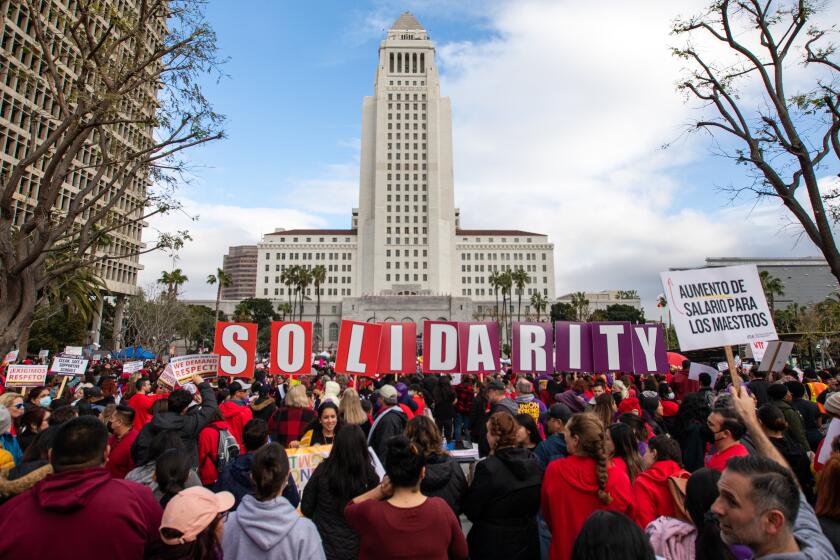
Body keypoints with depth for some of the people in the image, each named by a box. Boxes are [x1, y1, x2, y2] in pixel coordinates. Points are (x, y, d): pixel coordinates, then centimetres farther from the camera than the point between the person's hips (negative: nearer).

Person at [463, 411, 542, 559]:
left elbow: (471, 511, -16)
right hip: (528, 540, 5)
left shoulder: (487, 467, -26)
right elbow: (537, 503, 6)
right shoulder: (532, 461, -8)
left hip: (494, 544, -5)